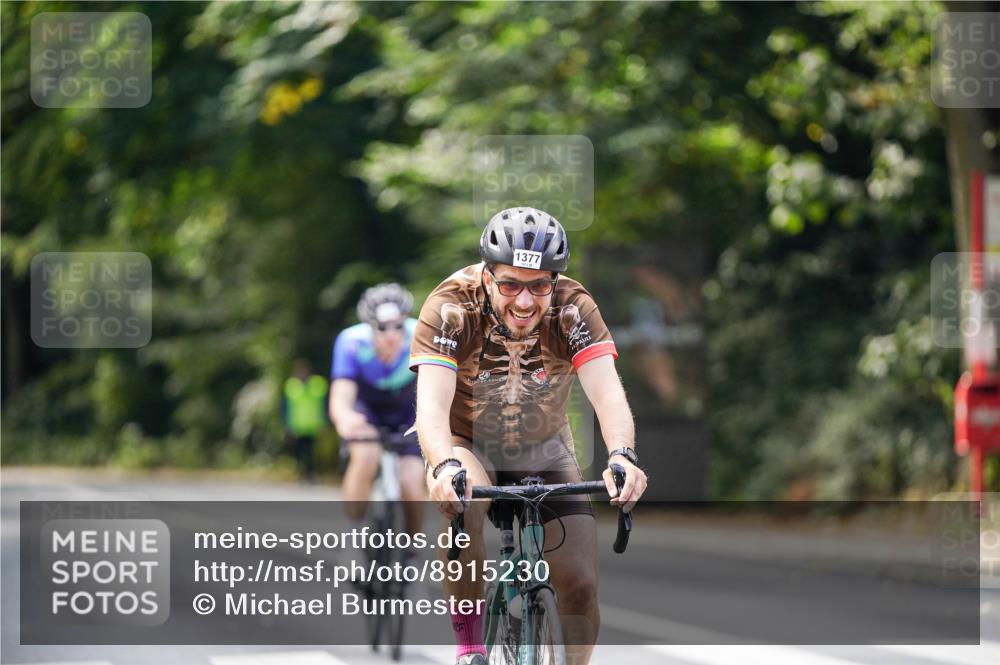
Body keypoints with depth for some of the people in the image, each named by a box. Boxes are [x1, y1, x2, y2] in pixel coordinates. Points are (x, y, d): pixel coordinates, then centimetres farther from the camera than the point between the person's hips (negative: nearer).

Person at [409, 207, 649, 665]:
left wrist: (622, 456, -55)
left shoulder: (573, 309, -23)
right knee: (462, 506, -36)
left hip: (543, 451, 2)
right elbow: (432, 404, -38)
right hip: (468, 445, -2)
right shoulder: (451, 307, -28)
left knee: (581, 586, -10)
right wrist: (445, 467, -59)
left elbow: (606, 391, -35)